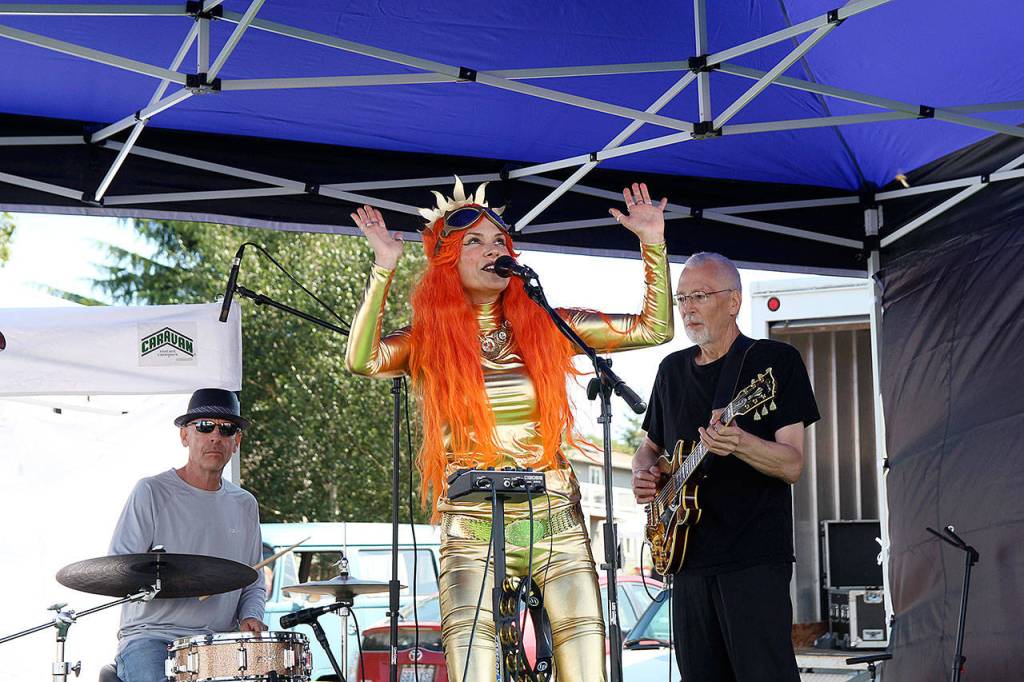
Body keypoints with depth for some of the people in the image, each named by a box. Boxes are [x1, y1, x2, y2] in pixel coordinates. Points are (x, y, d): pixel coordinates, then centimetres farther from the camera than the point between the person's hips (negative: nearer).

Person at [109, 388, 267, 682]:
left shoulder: (245, 505, 15)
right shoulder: (151, 492, -2)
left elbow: (253, 583, 22)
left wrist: (250, 617, 1)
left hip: (219, 643, 4)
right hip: (150, 637, -4)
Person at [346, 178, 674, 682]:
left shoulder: (544, 326, 8)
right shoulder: (427, 340, 1)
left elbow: (654, 328, 7)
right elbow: (361, 361, -19)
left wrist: (653, 243, -1)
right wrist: (383, 269, -25)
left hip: (555, 521, 2)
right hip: (472, 531, -2)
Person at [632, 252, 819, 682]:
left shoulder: (776, 361, -3)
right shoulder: (672, 369, 15)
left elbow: (792, 465, -10)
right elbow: (651, 445, 27)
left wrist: (739, 444, -30)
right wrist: (643, 473, 3)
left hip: (754, 561, -6)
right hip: (688, 557, 6)